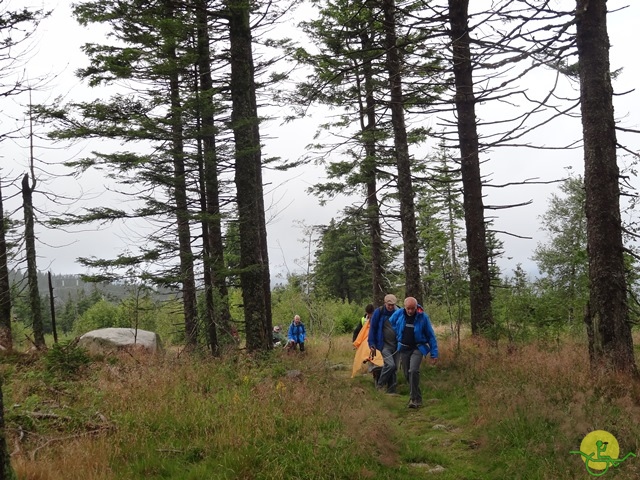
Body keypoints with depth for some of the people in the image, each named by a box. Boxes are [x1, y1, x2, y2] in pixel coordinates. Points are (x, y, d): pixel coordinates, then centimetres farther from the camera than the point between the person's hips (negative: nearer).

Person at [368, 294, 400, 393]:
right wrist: (372, 345, -2)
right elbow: (372, 329, 0)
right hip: (384, 345, -4)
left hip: (396, 345, 4)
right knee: (390, 364, -21)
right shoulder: (378, 313, -7)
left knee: (394, 368, 6)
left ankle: (391, 391, 16)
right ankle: (380, 384, -3)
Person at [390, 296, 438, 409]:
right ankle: (416, 397, 25)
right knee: (407, 373, 6)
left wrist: (434, 354, -3)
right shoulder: (398, 314, -8)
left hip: (418, 348, -3)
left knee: (413, 371, -22)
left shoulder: (423, 317, -12)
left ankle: (415, 399, -15)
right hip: (403, 348, 3)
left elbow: (431, 336, -4)